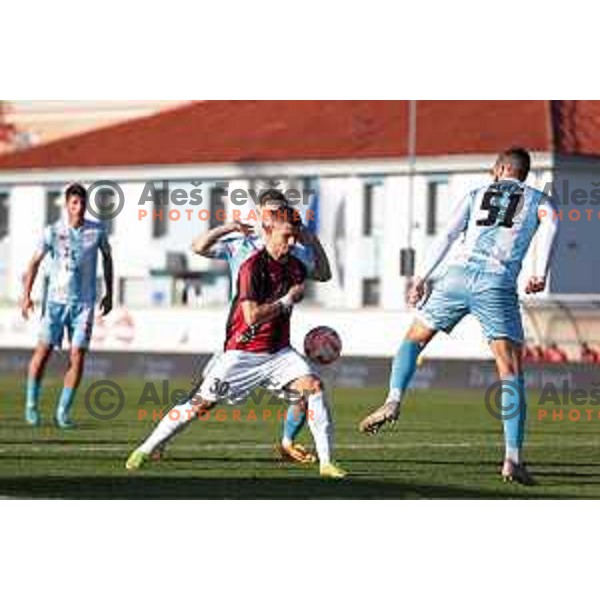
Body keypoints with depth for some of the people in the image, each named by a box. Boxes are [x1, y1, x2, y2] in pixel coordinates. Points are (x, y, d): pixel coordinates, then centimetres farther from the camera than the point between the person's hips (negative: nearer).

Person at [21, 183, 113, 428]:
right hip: (56, 300, -1)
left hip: (84, 303, 1)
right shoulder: (52, 232, -4)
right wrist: (26, 295, -3)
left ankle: (63, 411, 3)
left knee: (77, 357, -6)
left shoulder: (97, 231, 1)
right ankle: (31, 404, 9)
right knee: (43, 350, -8)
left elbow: (107, 258, 17)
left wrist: (109, 294, 17)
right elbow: (35, 262, 5)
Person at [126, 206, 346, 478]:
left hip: (278, 351, 5)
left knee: (313, 386, -16)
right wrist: (288, 300, -16)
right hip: (243, 352, -5)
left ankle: (327, 462, -13)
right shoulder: (252, 267, -17)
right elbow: (252, 316, -25)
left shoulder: (296, 267, 5)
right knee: (202, 403, -4)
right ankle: (146, 449, 9)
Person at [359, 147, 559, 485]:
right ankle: (513, 459, -9)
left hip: (459, 273, 2)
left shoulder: (476, 196, 26)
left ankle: (394, 401, -4)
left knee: (415, 337, 21)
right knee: (511, 373, 0)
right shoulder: (537, 200, 22)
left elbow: (449, 235, 11)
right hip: (498, 284, -2)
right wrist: (541, 273, -11)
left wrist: (423, 277, 6)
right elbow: (550, 223, -3)